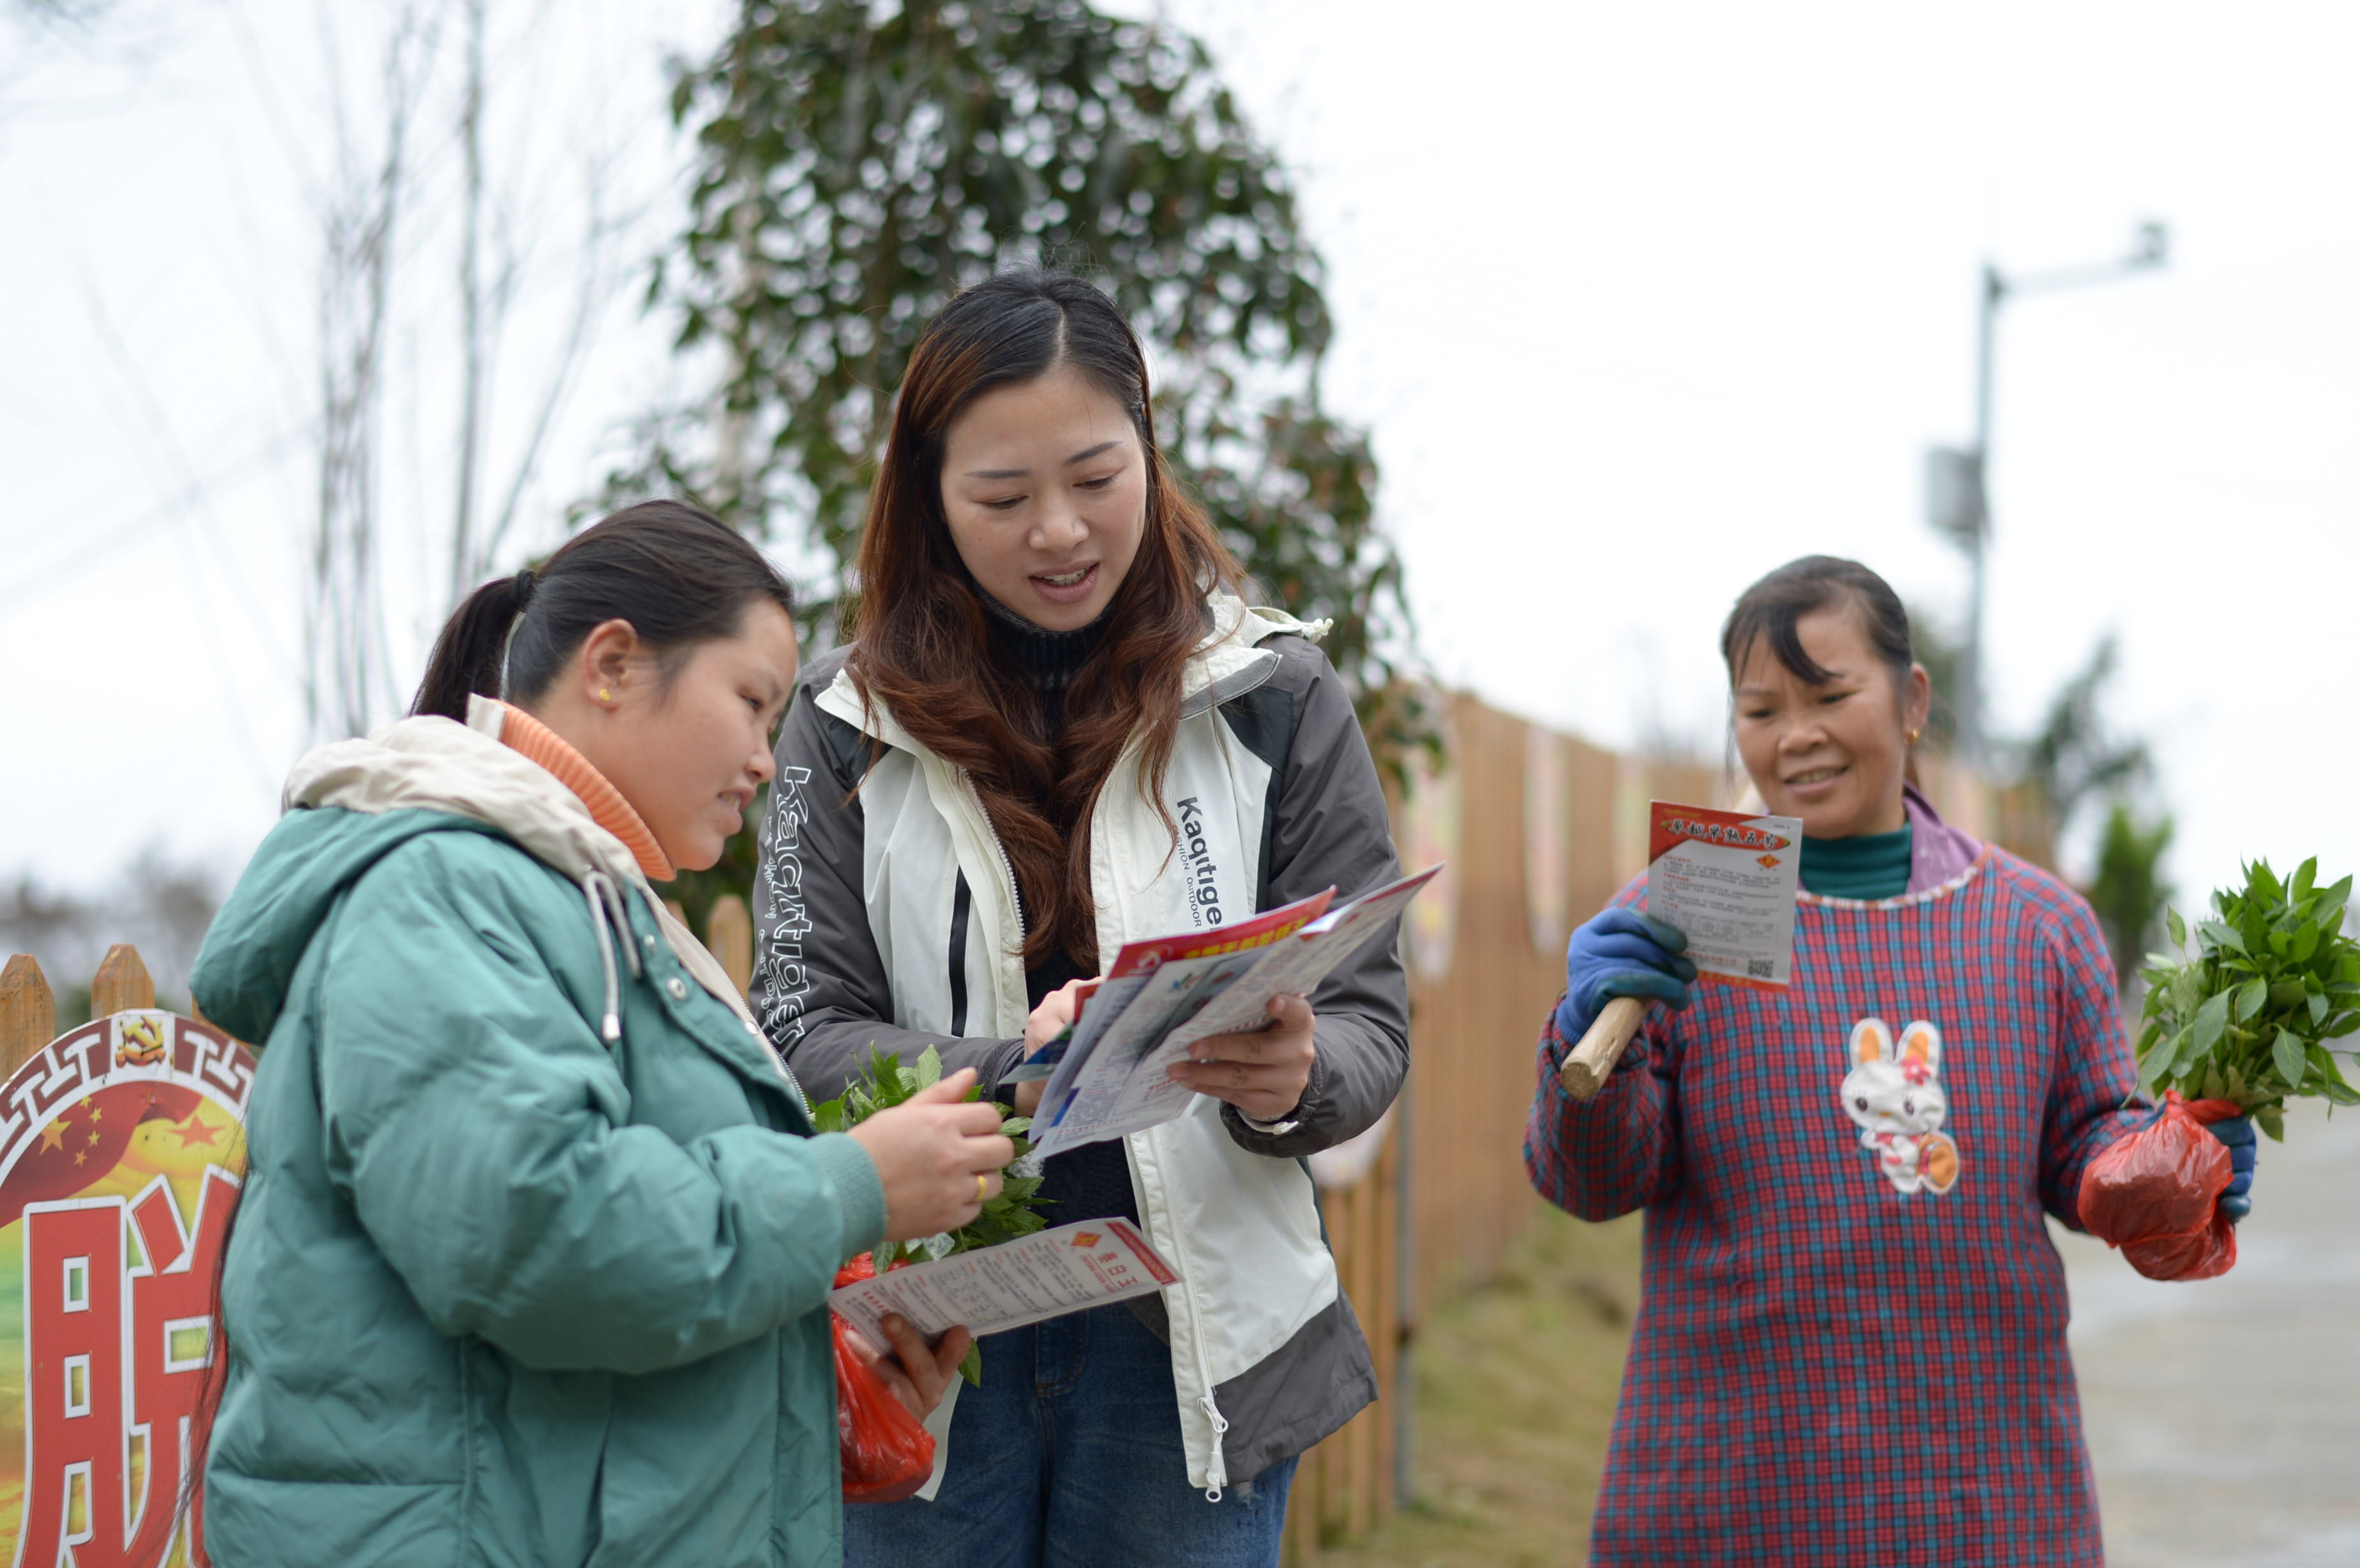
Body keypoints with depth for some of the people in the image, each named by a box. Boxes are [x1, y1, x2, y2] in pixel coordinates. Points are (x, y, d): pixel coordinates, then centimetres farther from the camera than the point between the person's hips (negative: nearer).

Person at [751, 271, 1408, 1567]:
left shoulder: (1271, 695, 1)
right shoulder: (848, 720, 1)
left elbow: (1368, 1020, 0)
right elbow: (803, 1039, -5)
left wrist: (1292, 1084, -24)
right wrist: (1017, 1074, -25)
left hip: (1187, 1350, 0)